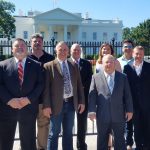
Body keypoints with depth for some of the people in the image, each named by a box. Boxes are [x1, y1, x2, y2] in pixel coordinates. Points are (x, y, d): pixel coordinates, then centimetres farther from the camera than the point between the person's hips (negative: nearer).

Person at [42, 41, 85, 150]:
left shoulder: (74, 66, 10)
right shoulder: (49, 66, -4)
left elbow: (79, 85, 12)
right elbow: (46, 87, -8)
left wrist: (81, 101, 6)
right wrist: (47, 105, -13)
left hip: (71, 103, 4)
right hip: (57, 104, -4)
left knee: (68, 132, 15)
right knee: (54, 133, 4)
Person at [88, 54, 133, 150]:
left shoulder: (123, 77, 5)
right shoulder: (96, 77, 2)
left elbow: (127, 95, 6)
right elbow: (92, 95, -1)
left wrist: (129, 110, 2)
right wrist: (92, 110, -8)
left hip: (119, 115, 1)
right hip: (102, 115, -1)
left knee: (120, 140, 11)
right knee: (102, 140, 12)